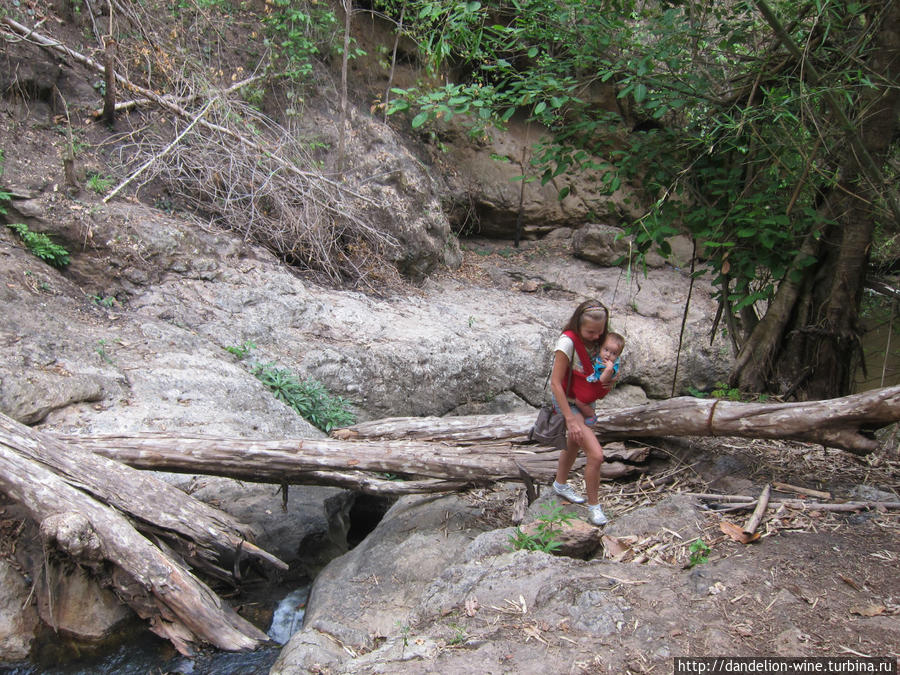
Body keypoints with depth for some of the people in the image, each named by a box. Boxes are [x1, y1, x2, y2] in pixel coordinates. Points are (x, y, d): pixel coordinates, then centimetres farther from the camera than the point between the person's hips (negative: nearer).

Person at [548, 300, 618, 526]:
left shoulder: (597, 339, -6)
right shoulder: (568, 342, -28)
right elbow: (555, 383, -27)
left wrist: (608, 378, -14)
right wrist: (570, 420, -29)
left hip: (585, 402, 8)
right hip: (567, 403, -8)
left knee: (574, 444, 28)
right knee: (596, 455, -15)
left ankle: (561, 484, 53)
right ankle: (594, 507, 3)